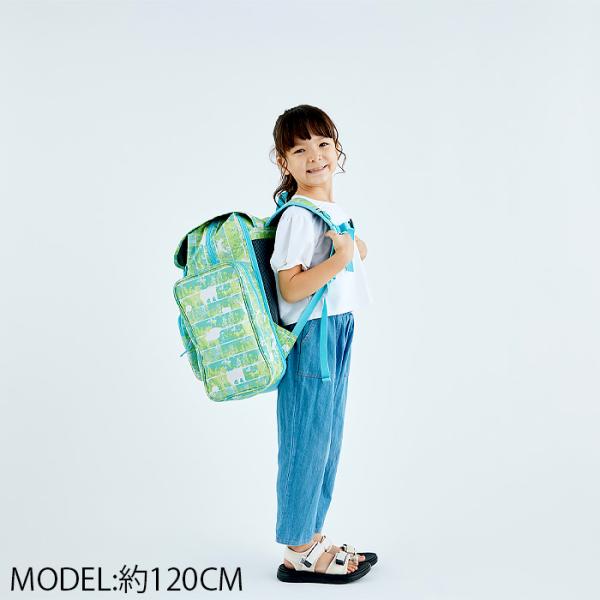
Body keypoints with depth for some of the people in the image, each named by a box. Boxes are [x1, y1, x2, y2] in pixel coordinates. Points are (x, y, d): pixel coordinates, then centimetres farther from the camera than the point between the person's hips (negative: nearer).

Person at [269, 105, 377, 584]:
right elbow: (290, 289, -21)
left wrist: (357, 254, 4)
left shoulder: (337, 211, 11)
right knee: (306, 442, 0)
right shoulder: (297, 216, -16)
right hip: (311, 335, -9)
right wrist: (341, 258, -28)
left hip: (338, 332, 9)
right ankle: (299, 553, 13)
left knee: (327, 441, 16)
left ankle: (312, 536, 29)